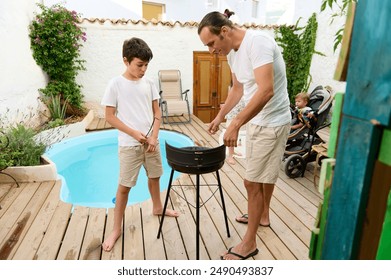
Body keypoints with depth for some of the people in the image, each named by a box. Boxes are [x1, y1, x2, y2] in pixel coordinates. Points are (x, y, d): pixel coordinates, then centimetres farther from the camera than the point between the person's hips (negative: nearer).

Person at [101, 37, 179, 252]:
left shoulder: (148, 83, 3)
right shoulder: (116, 84, -9)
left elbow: (157, 113, 6)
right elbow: (110, 116, -9)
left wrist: (153, 137, -7)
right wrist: (134, 133, -15)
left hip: (151, 142, 5)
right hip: (129, 145, -4)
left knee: (154, 176, 20)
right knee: (124, 185, 2)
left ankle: (157, 208, 45)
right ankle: (116, 230, 17)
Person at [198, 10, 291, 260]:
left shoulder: (258, 42, -23)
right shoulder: (233, 52, 6)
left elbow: (266, 91, -33)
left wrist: (236, 124, -33)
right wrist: (220, 116, 14)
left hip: (271, 123, -9)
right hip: (258, 120, 9)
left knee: (253, 181, -4)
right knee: (266, 174, 23)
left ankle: (249, 243, 12)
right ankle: (263, 216, 44)